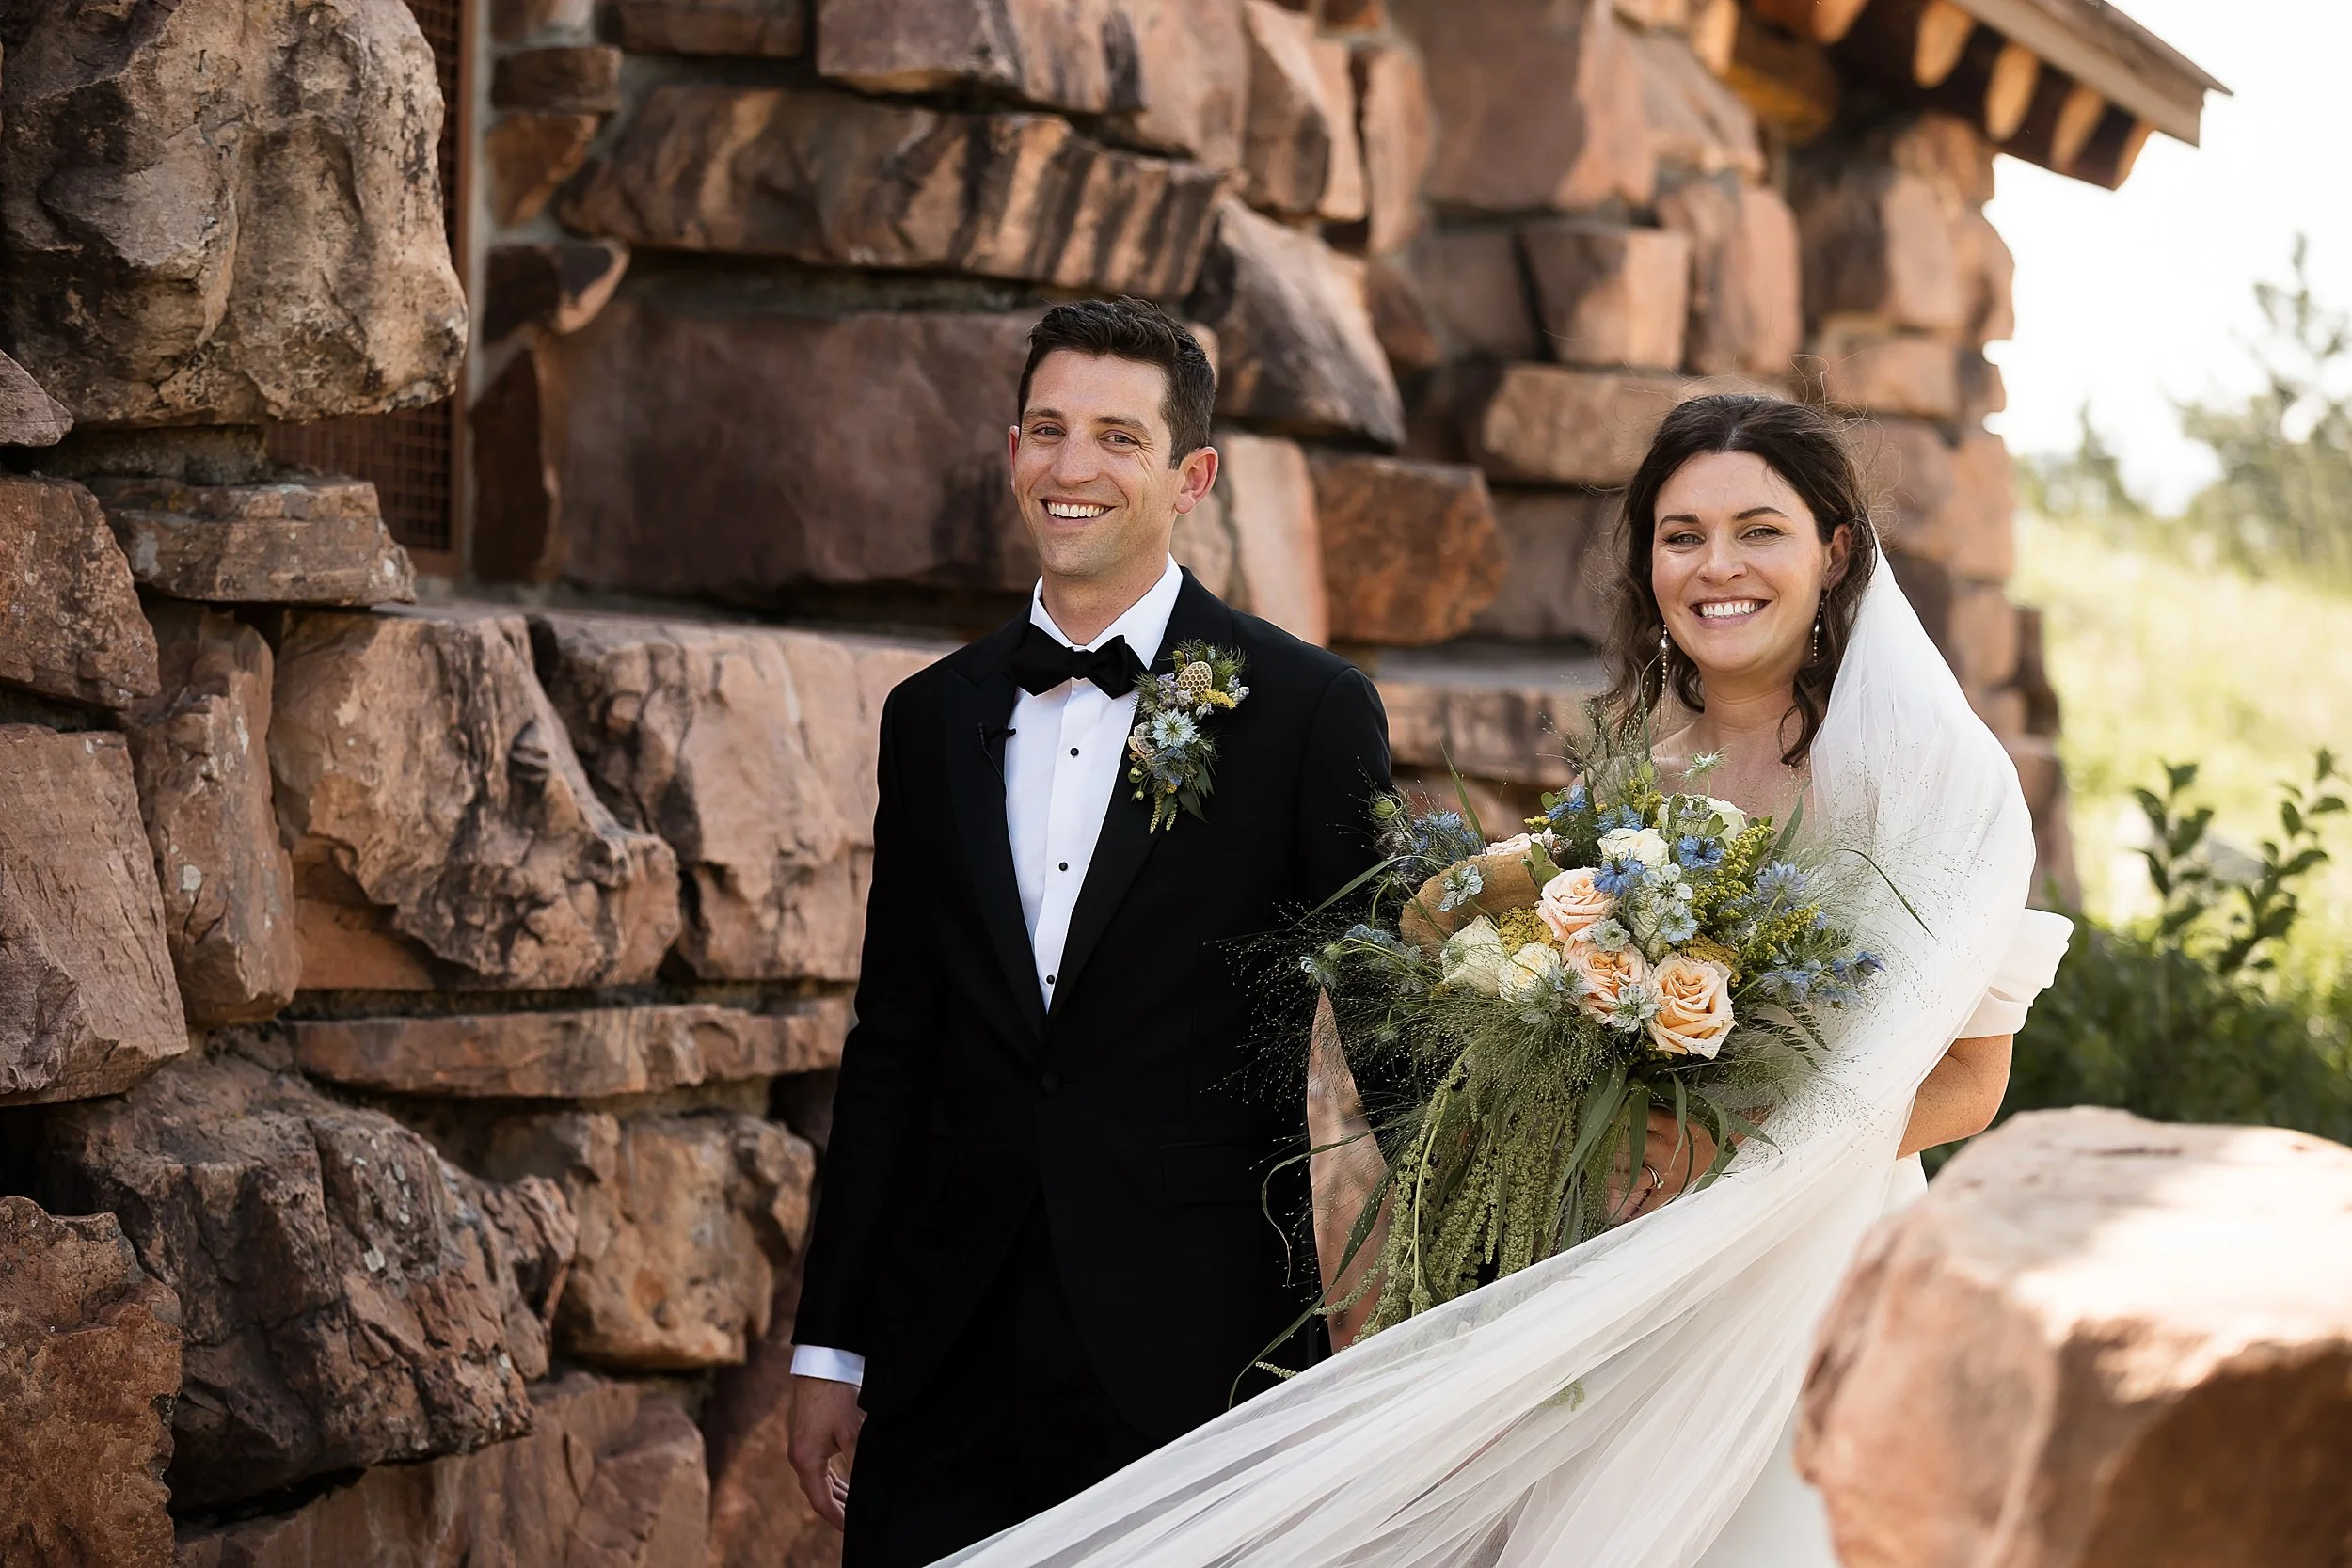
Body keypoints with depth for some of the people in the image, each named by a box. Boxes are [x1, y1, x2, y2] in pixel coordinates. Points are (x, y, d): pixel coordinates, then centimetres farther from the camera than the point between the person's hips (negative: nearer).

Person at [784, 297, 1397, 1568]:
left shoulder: (1308, 711, -2)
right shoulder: (934, 717, 11)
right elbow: (889, 1048, 13)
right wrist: (828, 1344, 11)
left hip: (1192, 1357, -3)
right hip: (947, 1357, 4)